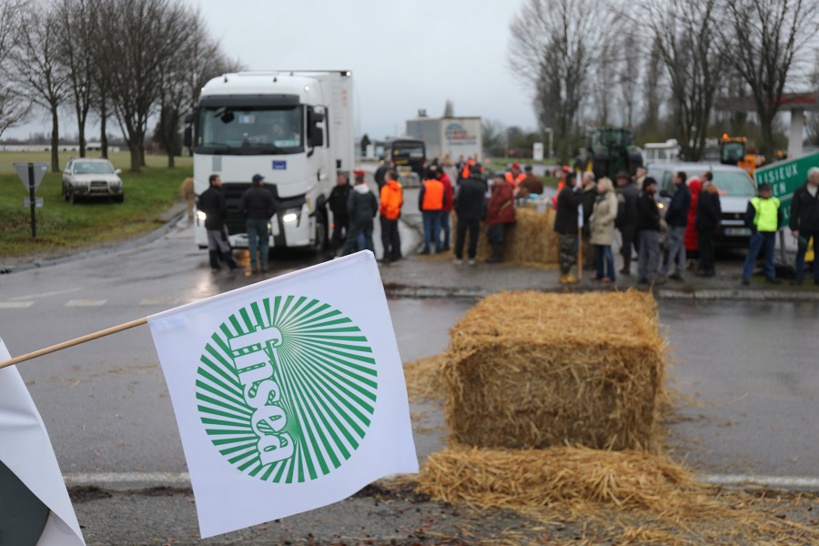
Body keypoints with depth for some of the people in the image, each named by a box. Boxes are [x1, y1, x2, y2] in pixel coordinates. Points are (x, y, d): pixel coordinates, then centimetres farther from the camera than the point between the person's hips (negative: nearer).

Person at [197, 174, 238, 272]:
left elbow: (201, 207, 9)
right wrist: (223, 216, -1)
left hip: (208, 223, 7)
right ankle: (232, 265, 1)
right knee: (224, 245, -3)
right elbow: (223, 209, -21)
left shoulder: (204, 194, 6)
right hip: (218, 223, -7)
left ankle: (214, 266, 10)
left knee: (212, 246, 10)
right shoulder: (219, 194, -18)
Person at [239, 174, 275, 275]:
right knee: (264, 242, 7)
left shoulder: (246, 193, -1)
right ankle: (264, 265, 2)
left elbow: (241, 207, -8)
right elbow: (273, 208, -7)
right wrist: (268, 217, 7)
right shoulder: (267, 193, -3)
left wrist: (246, 216, 3)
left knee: (252, 243, 0)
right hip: (263, 220, 0)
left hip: (250, 221, 0)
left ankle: (253, 266, -5)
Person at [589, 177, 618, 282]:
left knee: (607, 252, -7)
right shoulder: (598, 197, 17)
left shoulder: (611, 197, -8)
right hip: (596, 229, 8)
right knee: (598, 253, 10)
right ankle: (600, 274, 17)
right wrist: (592, 220, 6)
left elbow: (613, 214, -15)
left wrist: (602, 221, -13)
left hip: (605, 229, -8)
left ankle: (610, 276, -3)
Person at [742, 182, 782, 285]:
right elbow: (748, 218, -7)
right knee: (752, 255, -5)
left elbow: (779, 216, 23)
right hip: (758, 233, -5)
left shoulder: (775, 202, 12)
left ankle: (770, 276, 19)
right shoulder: (754, 202, -5)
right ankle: (746, 276, -3)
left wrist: (777, 227, 12)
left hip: (771, 233, 5)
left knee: (769, 255, 12)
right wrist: (754, 228, -11)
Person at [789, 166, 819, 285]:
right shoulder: (800, 192, -2)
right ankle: (798, 278, 7)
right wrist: (794, 228, -7)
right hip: (805, 228, -2)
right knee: (801, 252, 2)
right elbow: (794, 211, -2)